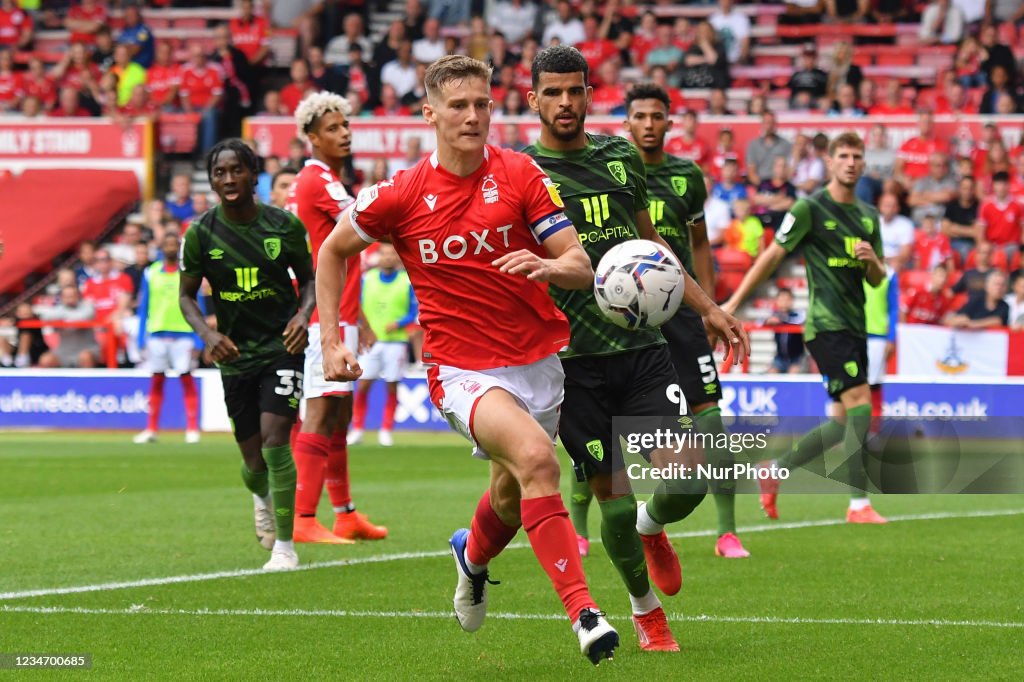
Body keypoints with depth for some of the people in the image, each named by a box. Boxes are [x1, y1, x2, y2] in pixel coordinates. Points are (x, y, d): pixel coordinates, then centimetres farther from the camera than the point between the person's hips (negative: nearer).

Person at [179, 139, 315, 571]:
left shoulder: (285, 225, -5)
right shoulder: (201, 234, -4)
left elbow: (308, 277, 9)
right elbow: (187, 295, 6)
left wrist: (303, 314, -10)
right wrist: (207, 333, -13)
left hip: (282, 346, -2)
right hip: (234, 354, 2)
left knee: (274, 440, -18)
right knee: (255, 461, 5)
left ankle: (285, 544, -7)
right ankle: (261, 497, 45)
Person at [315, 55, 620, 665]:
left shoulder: (520, 175, -5)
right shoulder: (401, 195, -6)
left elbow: (581, 266, -9)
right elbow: (334, 250, 11)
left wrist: (548, 266, -32)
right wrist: (332, 340, 4)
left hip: (538, 359, 3)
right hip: (463, 368, -3)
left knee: (514, 496, 18)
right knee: (536, 456, -30)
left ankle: (473, 556, 56)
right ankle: (583, 613, -32)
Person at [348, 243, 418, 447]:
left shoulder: (407, 281, 3)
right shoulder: (367, 279, 7)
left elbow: (413, 312, 3)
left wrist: (398, 324, -14)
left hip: (396, 341, -1)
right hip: (370, 340, 1)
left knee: (392, 388, 1)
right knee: (363, 386, -4)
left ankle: (386, 431, 10)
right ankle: (357, 429, 5)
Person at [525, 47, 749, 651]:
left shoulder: (622, 157, 12)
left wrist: (708, 308, 22)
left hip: (641, 345, 3)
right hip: (573, 358, -3)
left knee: (687, 475, -11)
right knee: (612, 491, -2)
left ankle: (652, 528, 26)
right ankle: (645, 609, 22)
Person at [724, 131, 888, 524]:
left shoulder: (868, 215, 15)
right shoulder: (810, 208, -5)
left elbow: (877, 280, 18)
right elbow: (773, 256, -3)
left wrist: (872, 260, -6)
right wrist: (734, 302, -5)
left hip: (854, 326, 8)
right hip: (826, 324, -8)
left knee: (845, 423, 7)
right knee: (860, 405, -17)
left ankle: (775, 473, 21)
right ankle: (859, 504, -16)